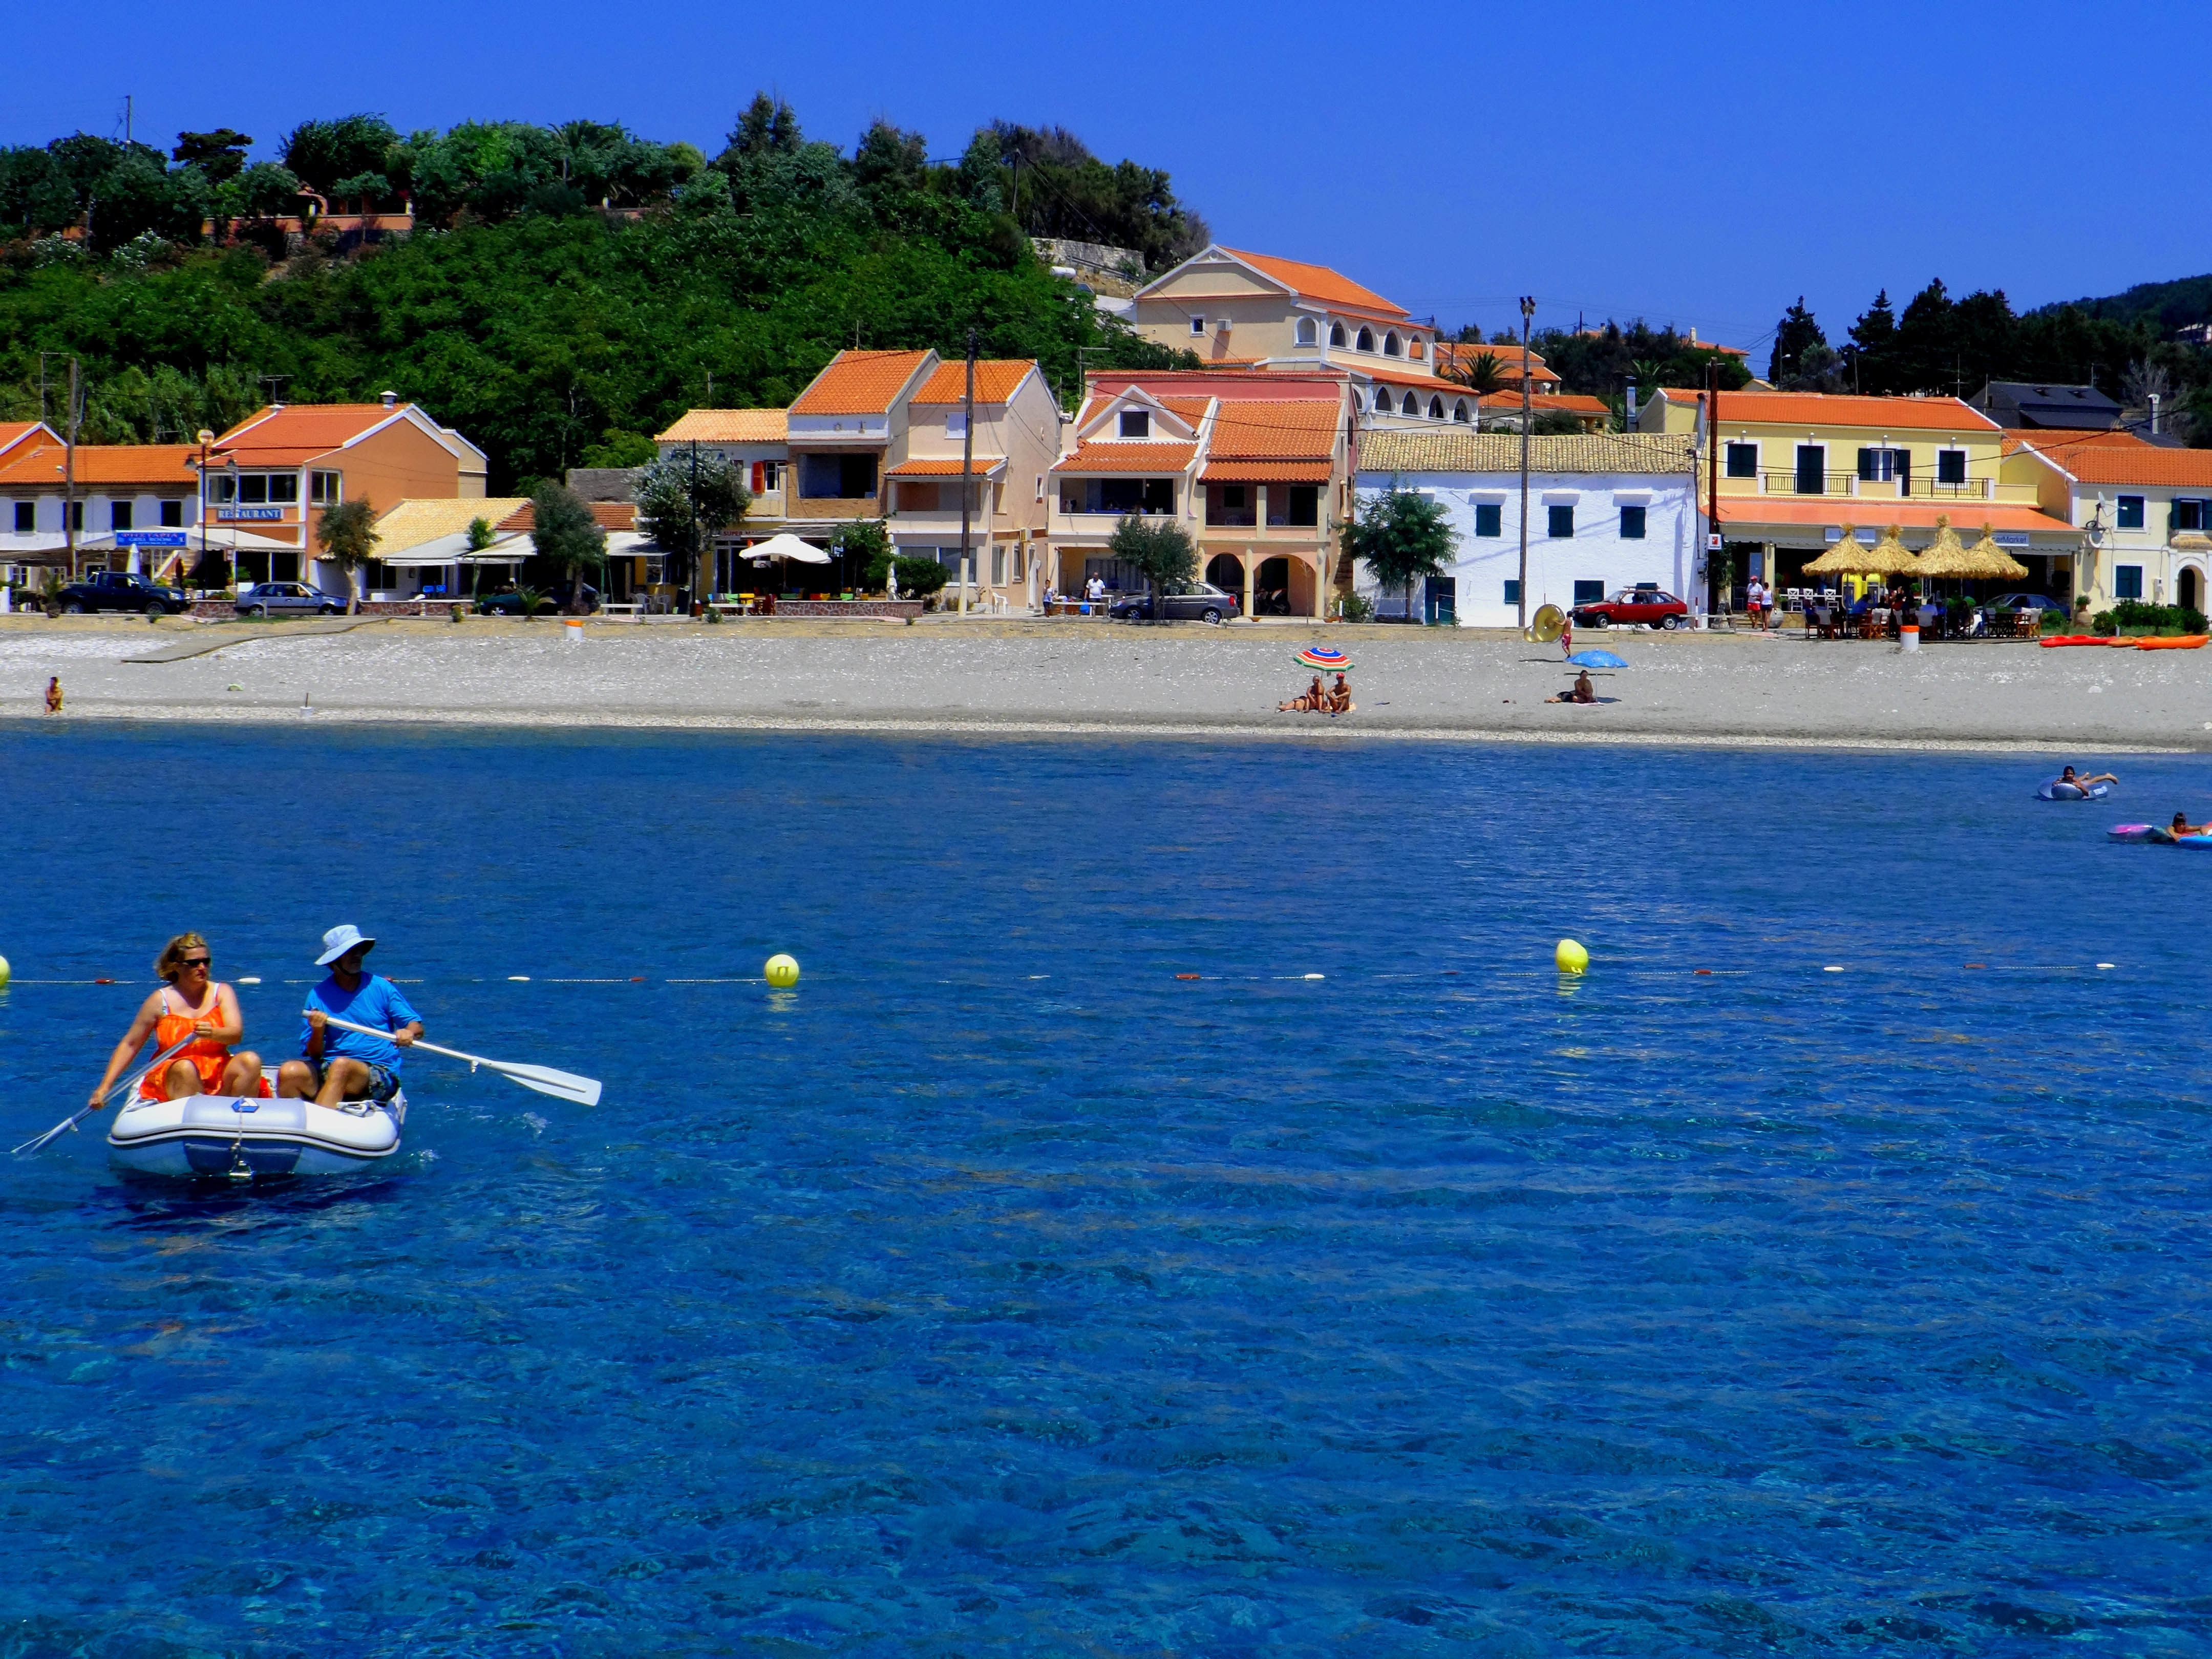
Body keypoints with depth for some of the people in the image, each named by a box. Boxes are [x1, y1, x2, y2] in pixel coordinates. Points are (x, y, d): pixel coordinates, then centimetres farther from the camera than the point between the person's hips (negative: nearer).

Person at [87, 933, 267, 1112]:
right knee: (185, 1067, -36)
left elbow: (236, 1033, -9)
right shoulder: (160, 1001, 3)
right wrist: (105, 1087, -3)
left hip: (219, 1075, 2)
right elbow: (130, 1044, 5)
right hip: (171, 1076, -2)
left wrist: (212, 1034, -33)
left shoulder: (222, 993, 7)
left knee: (250, 1061, -26)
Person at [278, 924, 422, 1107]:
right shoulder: (319, 996, 7)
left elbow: (417, 1026, 5)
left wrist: (408, 1032, -19)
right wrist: (317, 1031, -14)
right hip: (328, 1070, 2)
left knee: (342, 1065, -35)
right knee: (290, 1071, -26)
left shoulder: (381, 987, 5)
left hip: (380, 1074, -2)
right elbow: (313, 1054, 7)